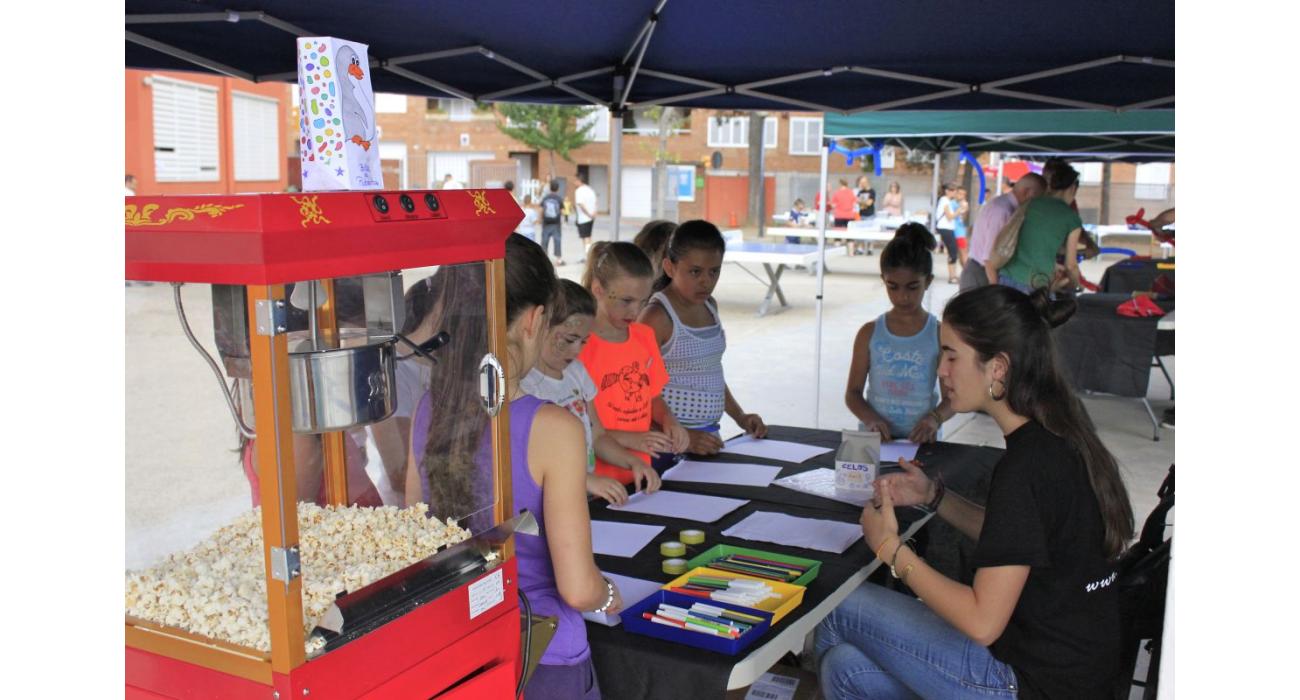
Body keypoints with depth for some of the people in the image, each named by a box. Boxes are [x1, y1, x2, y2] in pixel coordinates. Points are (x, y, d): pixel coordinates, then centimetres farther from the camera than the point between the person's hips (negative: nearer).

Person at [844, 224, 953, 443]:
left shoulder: (940, 335, 1)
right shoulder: (870, 333, 4)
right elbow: (853, 392, 6)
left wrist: (935, 418, -18)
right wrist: (869, 418, -14)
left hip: (919, 441, -1)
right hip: (873, 439, 1)